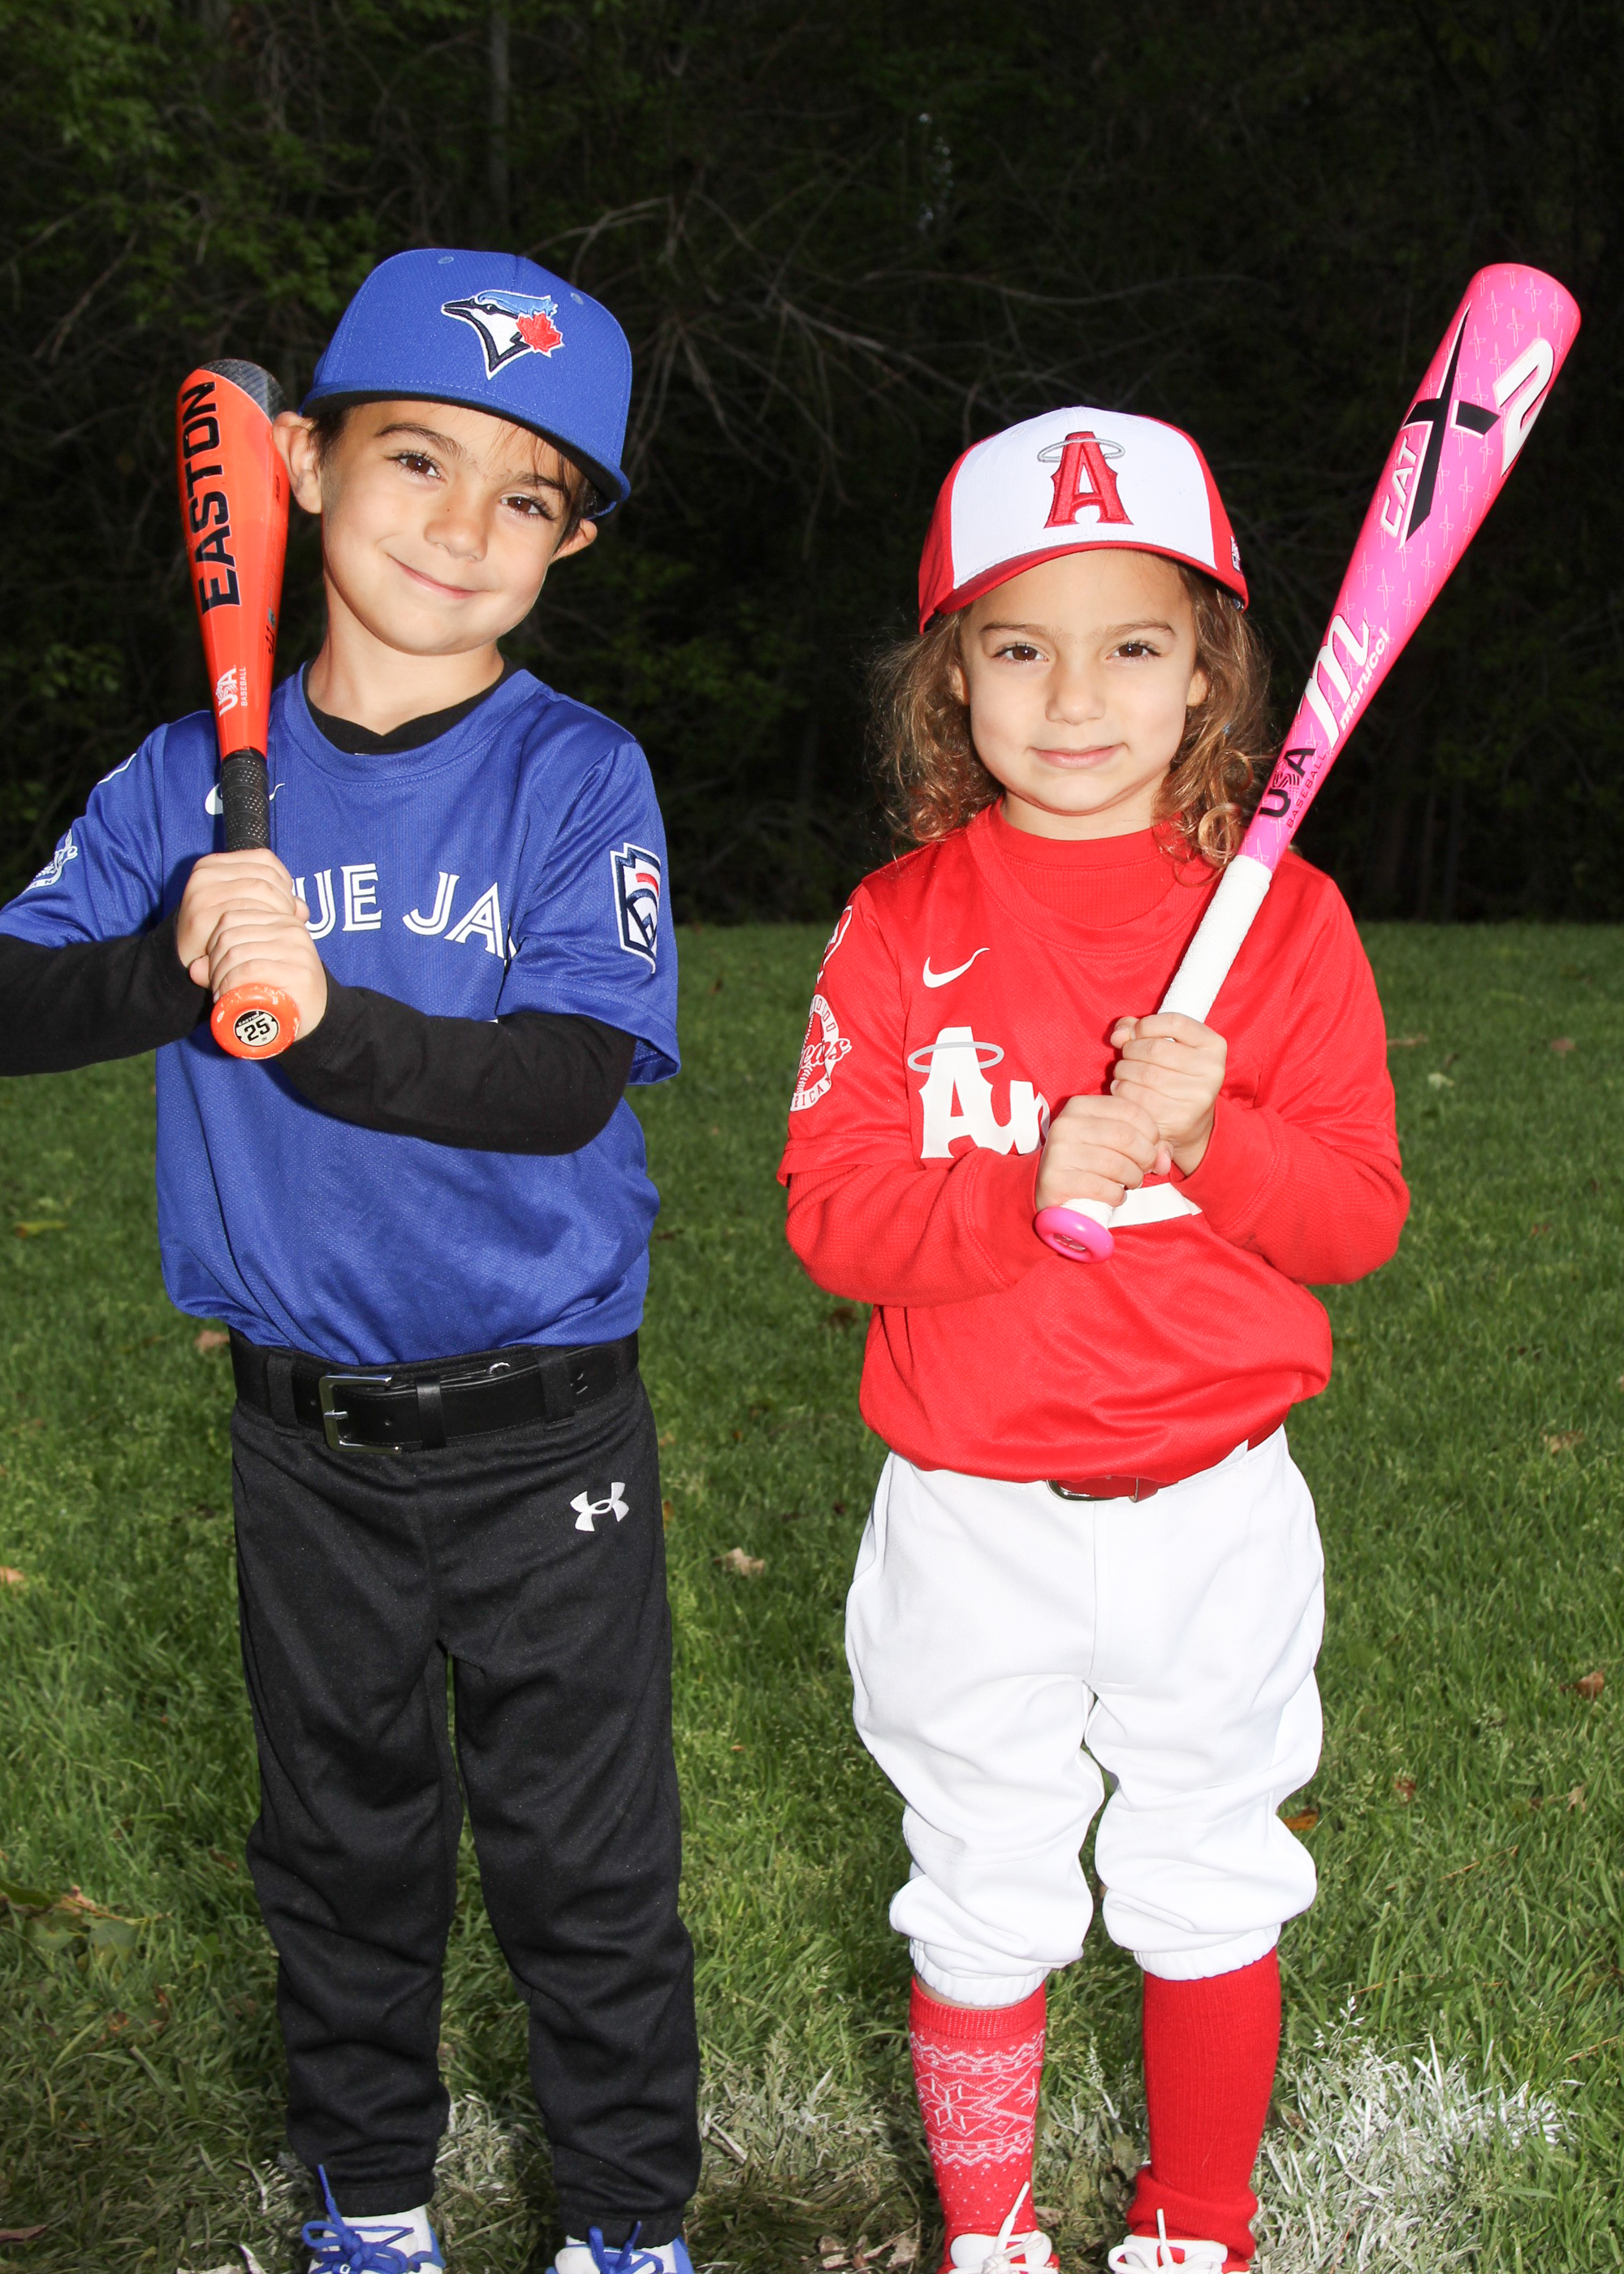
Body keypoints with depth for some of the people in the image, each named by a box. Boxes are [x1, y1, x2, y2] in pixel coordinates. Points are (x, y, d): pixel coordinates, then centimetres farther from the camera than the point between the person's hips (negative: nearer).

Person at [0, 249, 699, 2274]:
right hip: (303, 1431, 3)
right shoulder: (191, 781, -1)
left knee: (584, 1861, 10)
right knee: (341, 1840, 20)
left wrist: (324, 1019, -36)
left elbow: (572, 1078, -22)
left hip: (545, 1433, -3)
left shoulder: (578, 778, -10)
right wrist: (174, 969, -29)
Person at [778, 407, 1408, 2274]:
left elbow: (1362, 1217, -5)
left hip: (1213, 1507, 0)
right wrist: (1029, 1190, -25)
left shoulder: (1283, 918, -4)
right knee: (983, 1909, 16)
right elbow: (829, 1213, -9)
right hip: (972, 1515, 0)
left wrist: (1208, 1141, -24)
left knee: (1210, 1894, 17)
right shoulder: (901, 926, -4)